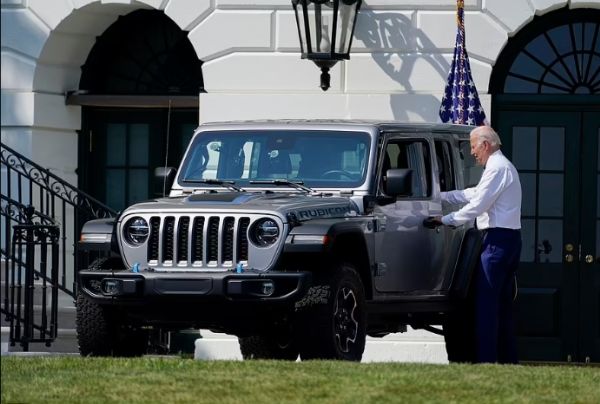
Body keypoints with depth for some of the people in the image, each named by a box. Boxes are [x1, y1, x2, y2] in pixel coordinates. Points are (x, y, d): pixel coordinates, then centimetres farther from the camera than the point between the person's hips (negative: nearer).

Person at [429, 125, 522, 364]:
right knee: (503, 303, 12)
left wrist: (445, 220, -7)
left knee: (486, 302, -11)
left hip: (498, 239, -10)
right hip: (510, 238, 10)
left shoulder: (497, 168, -13)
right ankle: (507, 359, 13)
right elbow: (474, 194, 27)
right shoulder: (503, 166, 20)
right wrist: (441, 196, 26)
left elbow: (477, 204, -16)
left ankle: (485, 359, -15)